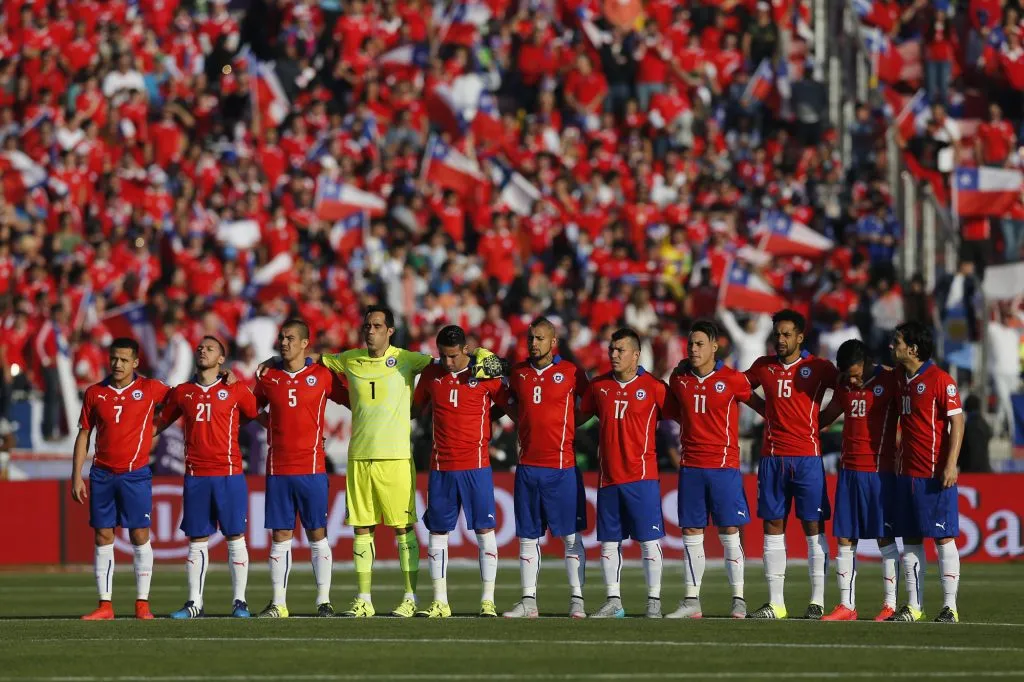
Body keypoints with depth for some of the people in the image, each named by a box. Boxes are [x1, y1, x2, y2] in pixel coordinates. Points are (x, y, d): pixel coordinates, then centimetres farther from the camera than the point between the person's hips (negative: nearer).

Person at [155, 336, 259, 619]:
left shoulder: (235, 390, 4)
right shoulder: (182, 392, 12)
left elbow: (259, 417, 14)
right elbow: (160, 423, 22)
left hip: (229, 474, -2)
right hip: (196, 476, 2)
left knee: (235, 537, -1)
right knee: (196, 540, 4)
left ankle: (240, 603, 2)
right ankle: (194, 603, 7)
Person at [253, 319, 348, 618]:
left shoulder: (322, 376, 0)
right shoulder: (268, 377, 7)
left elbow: (350, 401, 8)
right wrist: (272, 426, 10)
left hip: (312, 468, -2)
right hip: (278, 468, 2)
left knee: (317, 533, -1)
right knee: (280, 535, 2)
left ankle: (324, 601, 3)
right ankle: (278, 603, 5)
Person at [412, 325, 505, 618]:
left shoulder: (485, 374, -3)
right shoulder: (431, 375, 6)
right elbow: (415, 409, 20)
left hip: (476, 465, -3)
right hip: (441, 467, 3)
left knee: (484, 530, -4)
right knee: (437, 531, 3)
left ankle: (488, 601, -1)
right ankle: (440, 602, 9)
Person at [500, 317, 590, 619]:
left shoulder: (571, 373, -3)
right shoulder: (518, 373, 9)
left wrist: (563, 427, 0)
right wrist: (529, 426, 11)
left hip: (562, 466, -4)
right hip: (527, 466, 4)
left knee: (571, 535, -2)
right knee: (527, 537, 5)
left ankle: (577, 599, 0)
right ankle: (528, 601, 8)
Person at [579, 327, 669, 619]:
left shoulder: (653, 387, -4)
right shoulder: (598, 386, 9)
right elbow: (580, 416, 22)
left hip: (641, 476, -5)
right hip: (608, 475, 5)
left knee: (649, 540, -5)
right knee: (608, 541, 6)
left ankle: (654, 601, 0)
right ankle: (613, 601, 13)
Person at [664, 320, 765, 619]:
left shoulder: (732, 380, -4)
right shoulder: (678, 379, 7)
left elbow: (758, 404, 7)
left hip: (724, 465, -4)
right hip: (690, 467, 4)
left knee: (729, 532, -4)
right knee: (691, 533, 4)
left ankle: (738, 600, 0)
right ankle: (691, 601, 8)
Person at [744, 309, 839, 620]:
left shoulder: (818, 368, 0)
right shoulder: (763, 367, 10)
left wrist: (818, 421, -1)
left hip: (807, 457, -4)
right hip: (772, 457, 4)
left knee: (814, 526, -3)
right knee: (773, 527, 3)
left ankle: (817, 602, -2)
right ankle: (775, 603, 6)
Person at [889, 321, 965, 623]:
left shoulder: (940, 380, -11)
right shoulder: (900, 378, 11)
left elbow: (957, 421, -13)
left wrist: (950, 465, -19)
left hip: (936, 474, -7)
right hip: (906, 471, 7)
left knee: (943, 537, -4)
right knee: (910, 539, 7)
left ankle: (950, 606, -2)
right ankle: (913, 605, 11)